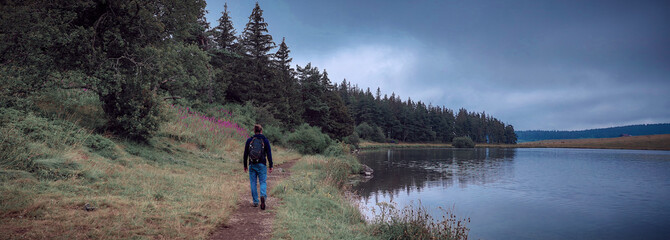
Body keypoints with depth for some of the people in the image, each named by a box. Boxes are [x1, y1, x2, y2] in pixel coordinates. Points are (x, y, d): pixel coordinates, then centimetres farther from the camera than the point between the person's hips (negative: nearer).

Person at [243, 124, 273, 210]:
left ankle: (255, 202, 12)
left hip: (252, 165, 1)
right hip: (262, 164, -1)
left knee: (253, 183, 10)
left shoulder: (249, 140, 2)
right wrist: (270, 166, 3)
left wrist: (245, 166, 13)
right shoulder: (265, 140, 0)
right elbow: (269, 154, -2)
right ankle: (263, 196, -23)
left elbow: (245, 154, 4)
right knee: (263, 182, 4)